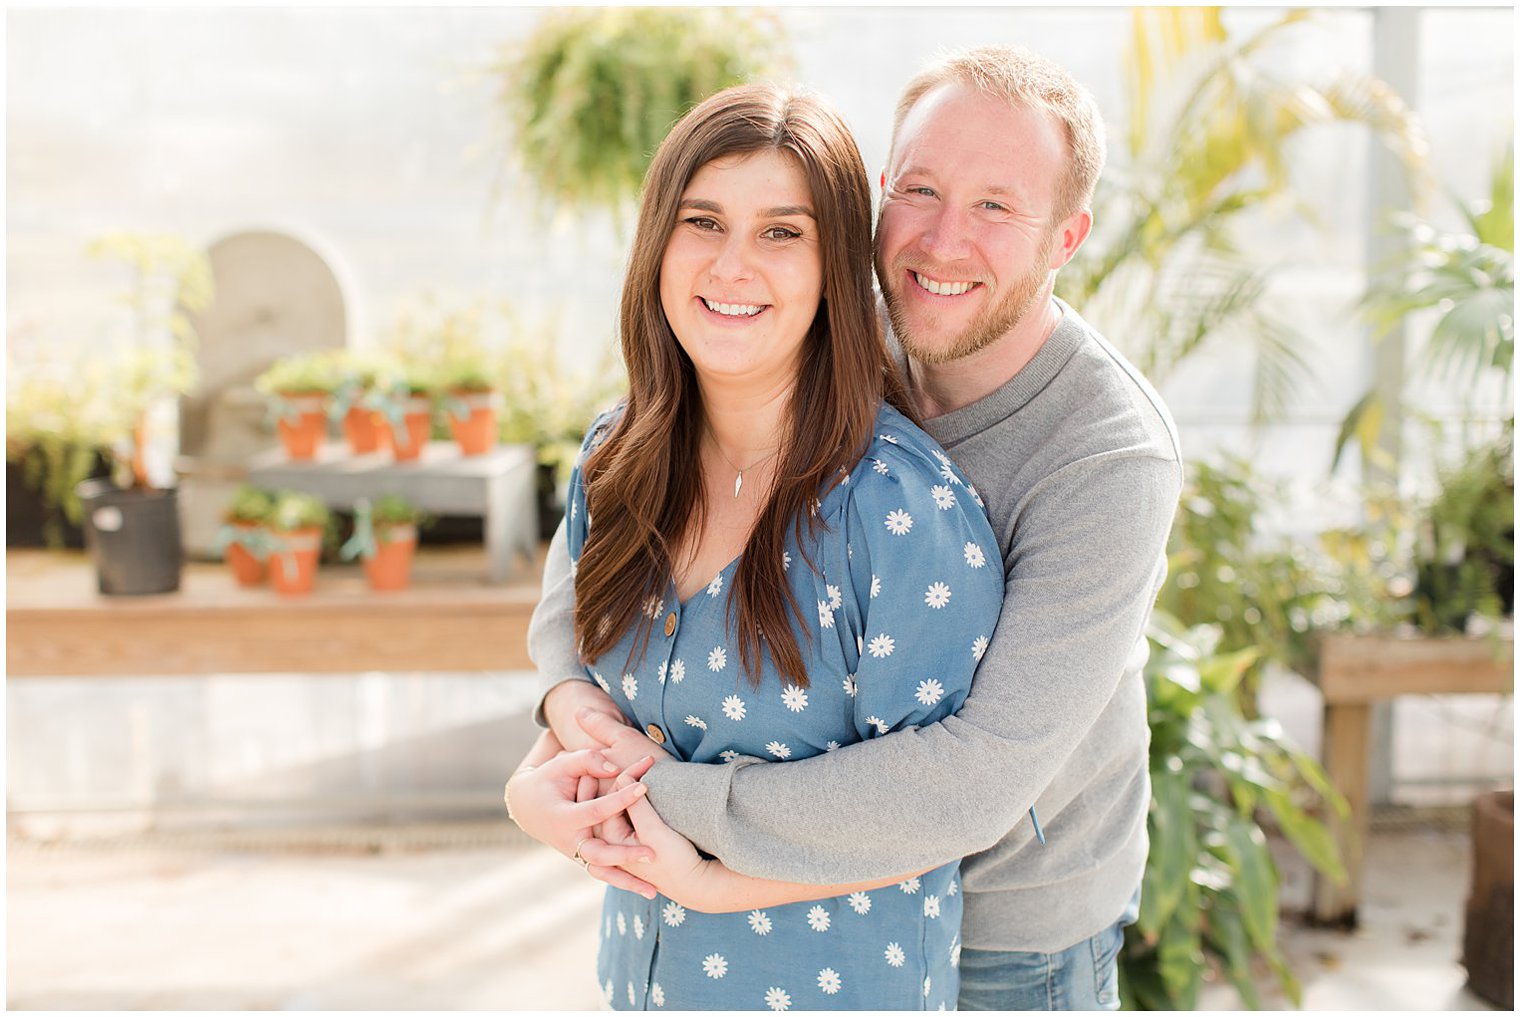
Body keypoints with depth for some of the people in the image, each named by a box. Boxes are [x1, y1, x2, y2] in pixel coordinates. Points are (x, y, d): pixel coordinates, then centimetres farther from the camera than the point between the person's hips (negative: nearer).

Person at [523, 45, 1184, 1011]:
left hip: (1018, 922, -5)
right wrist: (567, 682, -22)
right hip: (853, 864, 5)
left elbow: (980, 781, -36)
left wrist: (678, 801, -32)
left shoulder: (1112, 462, -31)